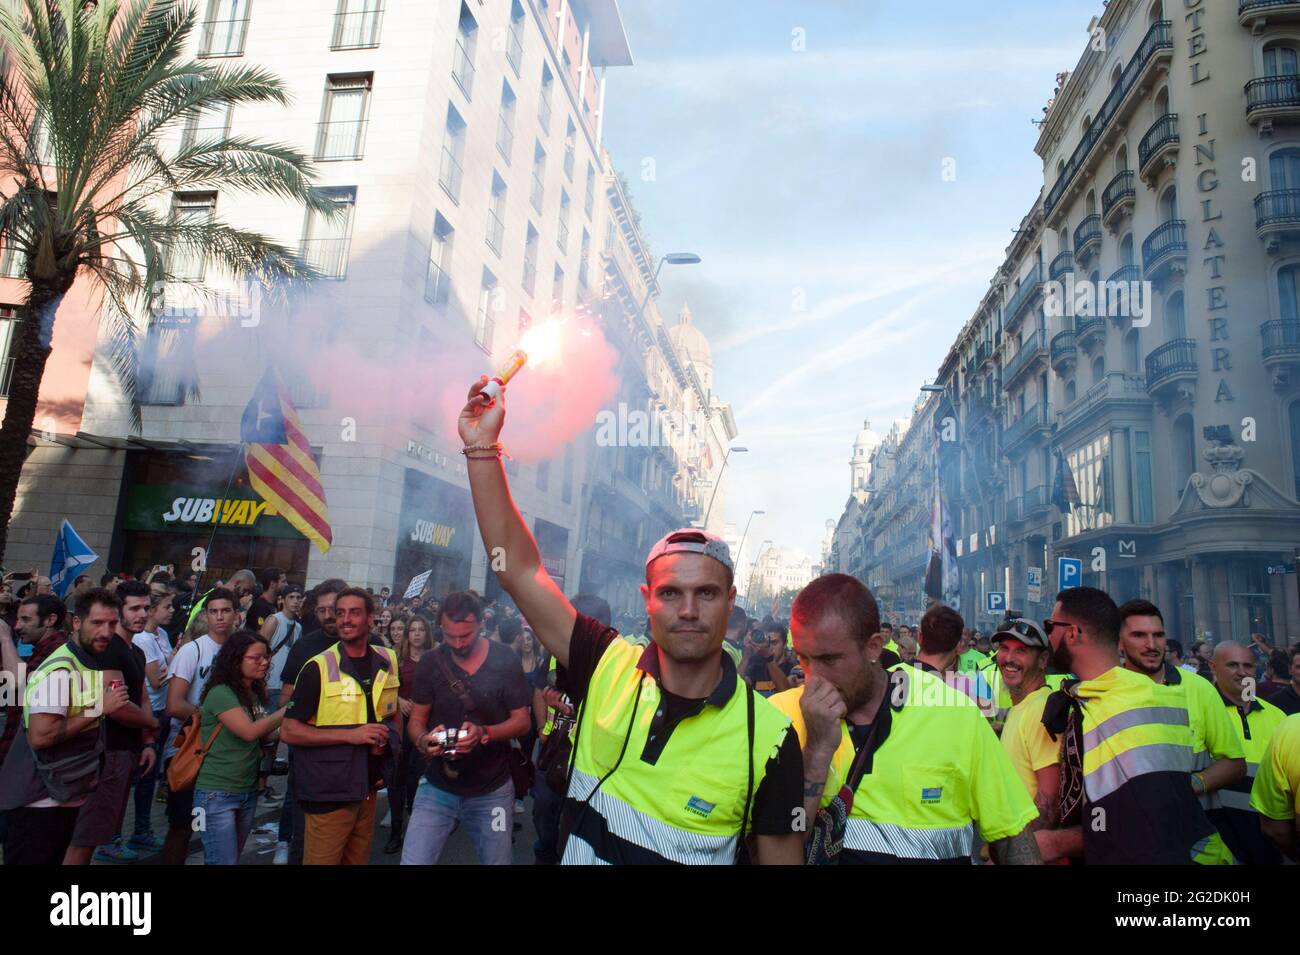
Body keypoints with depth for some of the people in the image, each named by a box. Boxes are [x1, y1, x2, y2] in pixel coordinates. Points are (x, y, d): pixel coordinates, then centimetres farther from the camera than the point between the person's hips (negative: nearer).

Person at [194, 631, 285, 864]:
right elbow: (249, 731, -23)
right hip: (217, 794, -7)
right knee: (225, 861, -5)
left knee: (233, 858, 16)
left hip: (248, 793, 7)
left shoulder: (256, 694, 8)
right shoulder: (220, 693, -14)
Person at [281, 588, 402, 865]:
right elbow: (289, 731, -15)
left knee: (358, 860, 19)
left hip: (369, 788, 5)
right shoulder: (318, 668, -12)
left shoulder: (388, 661, 4)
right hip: (329, 793, -5)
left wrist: (390, 739, 0)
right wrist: (351, 735, -22)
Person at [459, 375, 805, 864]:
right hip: (578, 852, 2)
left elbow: (783, 856, -9)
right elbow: (518, 568, -15)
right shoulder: (608, 668, -13)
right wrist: (482, 446, -19)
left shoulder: (768, 735, -20)